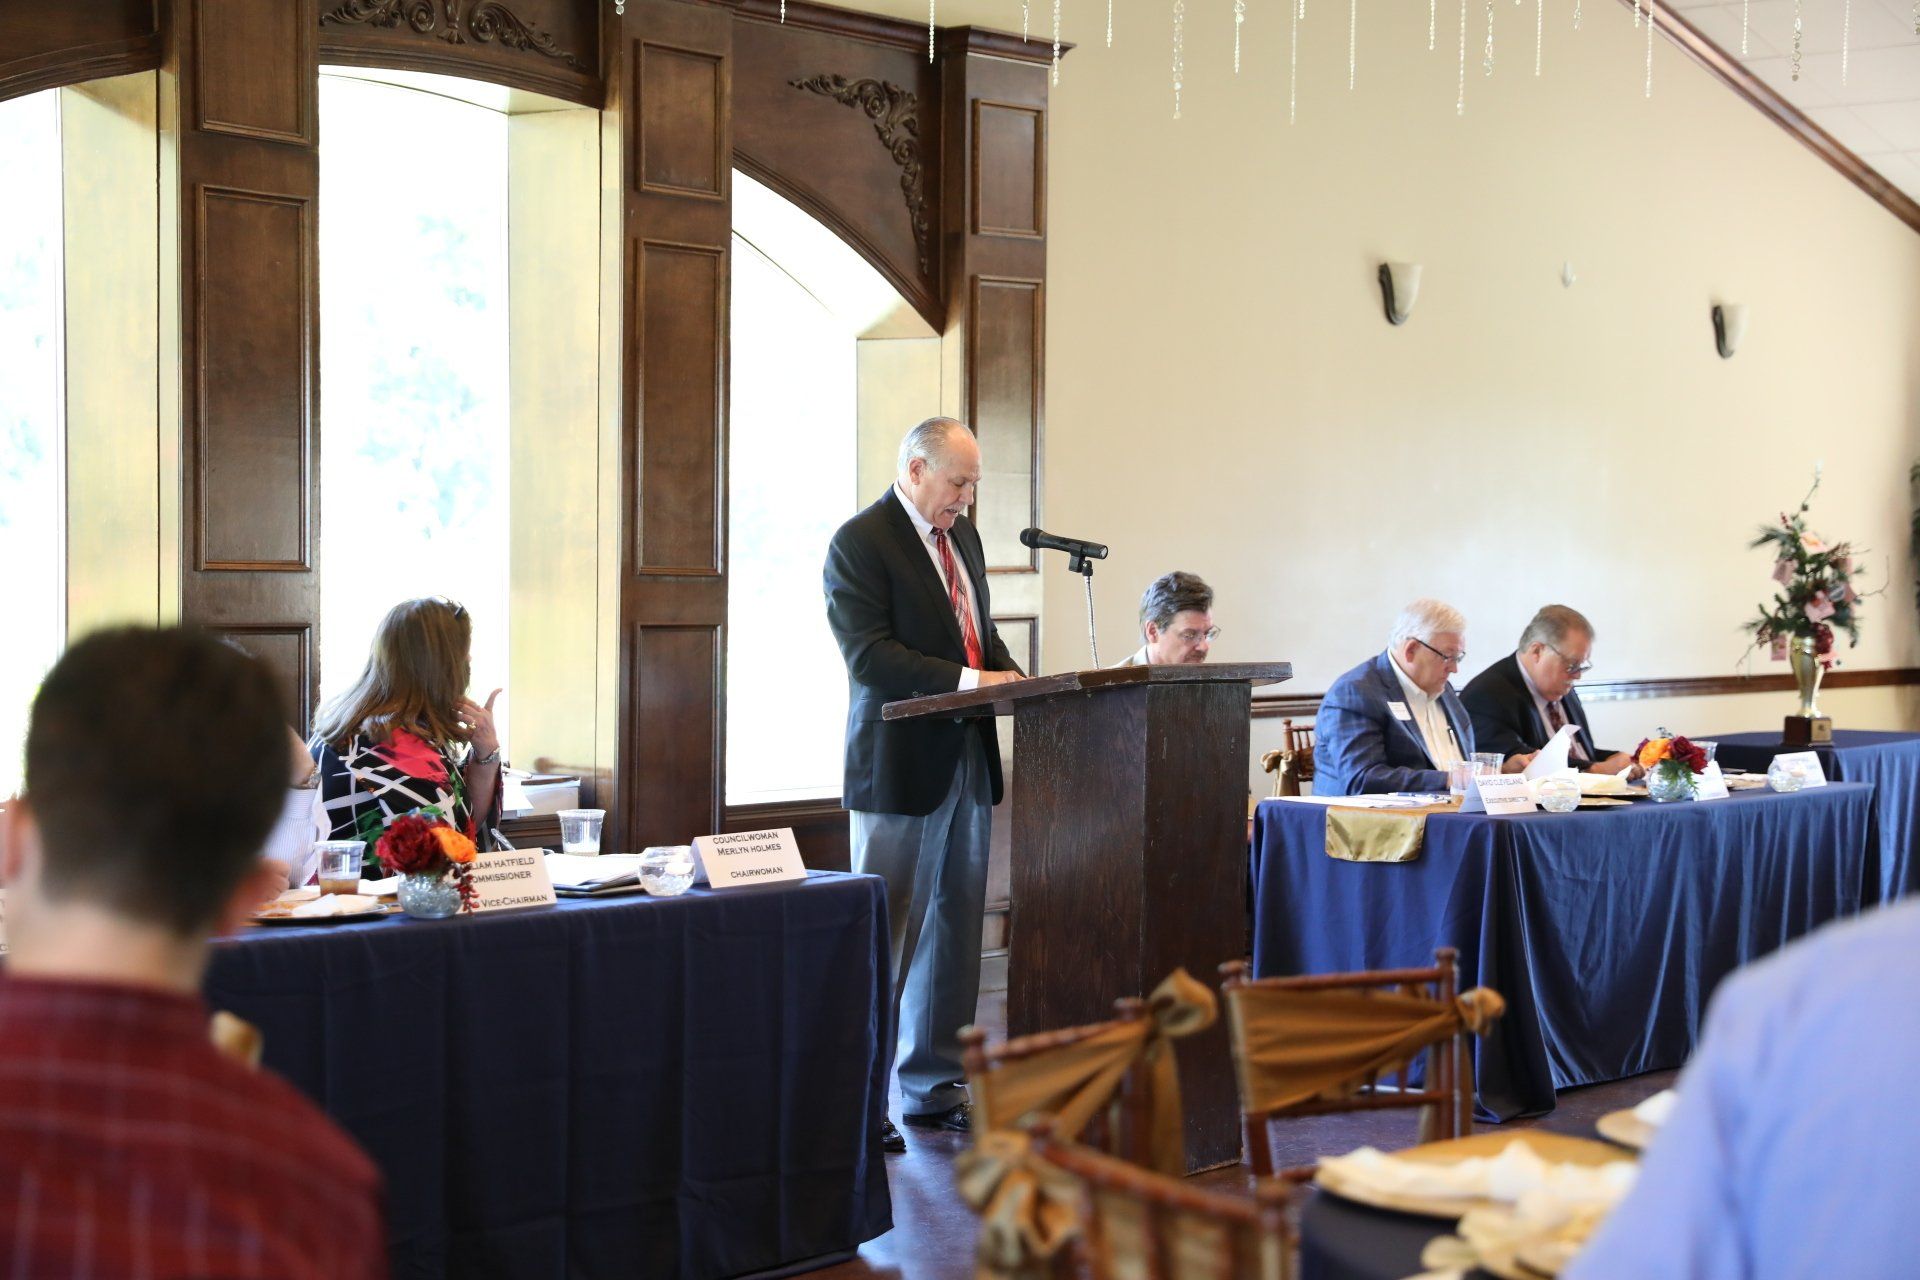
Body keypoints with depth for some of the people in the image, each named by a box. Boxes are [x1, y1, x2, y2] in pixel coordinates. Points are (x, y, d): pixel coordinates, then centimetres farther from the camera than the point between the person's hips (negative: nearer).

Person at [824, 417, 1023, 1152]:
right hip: (900, 767, -8)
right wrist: (966, 679, -26)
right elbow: (869, 654, -19)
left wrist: (1011, 677, 3)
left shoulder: (963, 536, 15)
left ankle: (934, 1087, 21)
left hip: (968, 761, 8)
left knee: (955, 932, 11)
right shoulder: (859, 542, -10)